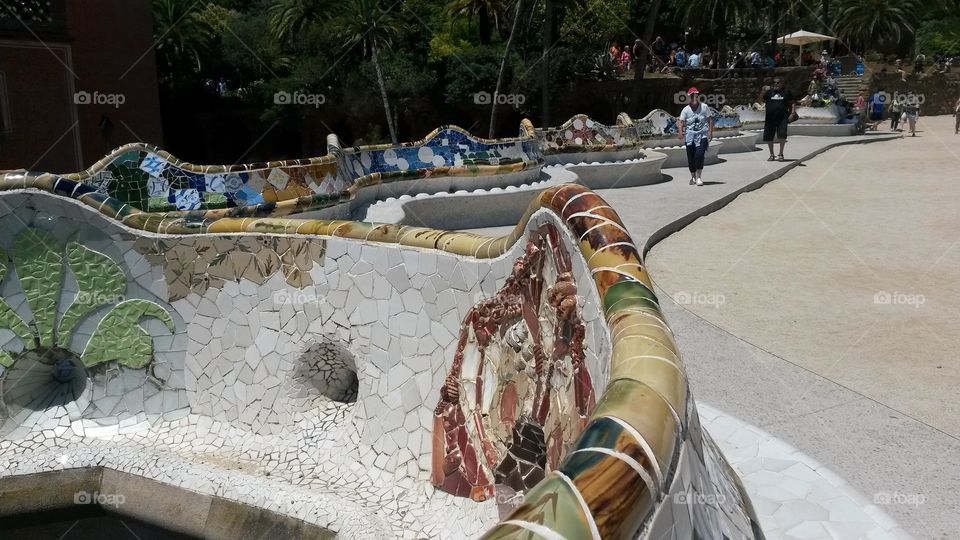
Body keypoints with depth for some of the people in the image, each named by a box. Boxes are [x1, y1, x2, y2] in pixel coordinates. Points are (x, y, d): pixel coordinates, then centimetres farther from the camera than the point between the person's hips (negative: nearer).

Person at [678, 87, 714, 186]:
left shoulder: (704, 107, 2)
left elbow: (710, 120, 5)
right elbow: (681, 122, -5)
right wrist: (681, 132, -21)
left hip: (702, 135, -1)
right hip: (690, 136, 1)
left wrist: (710, 131, -6)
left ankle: (698, 177, -8)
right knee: (690, 158, 5)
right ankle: (693, 177, 25)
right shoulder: (686, 110, 1)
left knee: (699, 155, -18)